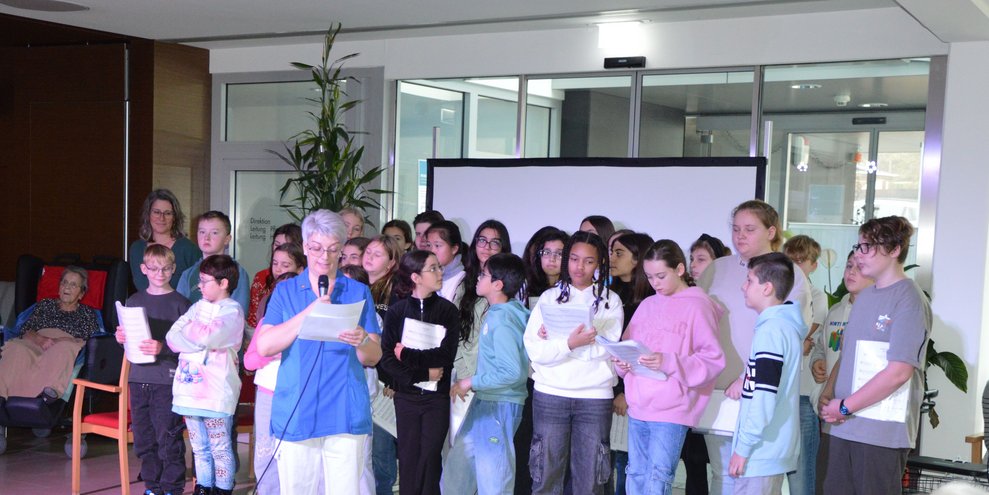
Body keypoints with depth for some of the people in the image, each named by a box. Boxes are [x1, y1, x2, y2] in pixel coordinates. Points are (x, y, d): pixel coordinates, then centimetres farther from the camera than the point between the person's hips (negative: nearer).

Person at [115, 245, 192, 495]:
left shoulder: (180, 303, -3)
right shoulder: (133, 301, 12)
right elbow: (126, 337, 20)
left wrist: (163, 348, -22)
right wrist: (121, 338, -1)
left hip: (167, 380, -5)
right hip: (138, 378, 5)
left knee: (168, 437, -3)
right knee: (143, 439, 11)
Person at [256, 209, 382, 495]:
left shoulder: (358, 292, 9)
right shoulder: (286, 291, 10)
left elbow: (373, 358, 4)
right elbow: (264, 345, -5)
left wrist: (362, 342, -19)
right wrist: (310, 312, -13)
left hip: (346, 415, 0)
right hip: (296, 415, 1)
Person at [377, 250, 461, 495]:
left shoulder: (447, 310, 0)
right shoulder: (396, 312, 0)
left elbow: (446, 355, -11)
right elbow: (386, 358, -8)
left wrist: (407, 354, -10)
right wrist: (422, 373, -16)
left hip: (437, 396, 0)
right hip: (406, 395, 0)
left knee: (430, 459, 0)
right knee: (408, 459, 5)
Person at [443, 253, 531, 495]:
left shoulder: (502, 320, -21)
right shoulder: (496, 312, 6)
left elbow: (512, 372, -26)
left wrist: (471, 382, -17)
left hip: (500, 407, -9)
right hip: (484, 402, 9)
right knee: (456, 470, 18)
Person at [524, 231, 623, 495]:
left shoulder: (611, 301, 5)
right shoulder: (550, 297, 6)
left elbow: (607, 350, -9)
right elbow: (535, 351, -5)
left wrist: (554, 342, -13)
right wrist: (569, 343, -22)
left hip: (595, 397, 0)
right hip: (550, 395, 1)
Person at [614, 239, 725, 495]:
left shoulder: (697, 306, -5)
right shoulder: (647, 305, 13)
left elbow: (714, 359, -11)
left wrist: (669, 363, -22)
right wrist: (623, 361, -5)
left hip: (672, 410, -6)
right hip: (638, 407, 6)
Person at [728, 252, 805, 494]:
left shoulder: (770, 330, -16)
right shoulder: (786, 325, 13)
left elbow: (764, 399, -21)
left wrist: (743, 447, -17)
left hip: (760, 453, -10)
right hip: (776, 448, 10)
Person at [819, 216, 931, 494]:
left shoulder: (909, 299, -9)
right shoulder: (864, 297, 15)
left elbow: (898, 373, -17)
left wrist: (845, 406, -12)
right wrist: (829, 400, 2)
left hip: (883, 432, -7)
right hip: (844, 426, 7)